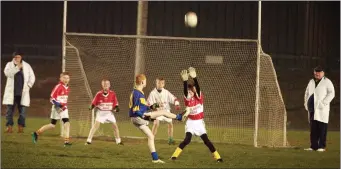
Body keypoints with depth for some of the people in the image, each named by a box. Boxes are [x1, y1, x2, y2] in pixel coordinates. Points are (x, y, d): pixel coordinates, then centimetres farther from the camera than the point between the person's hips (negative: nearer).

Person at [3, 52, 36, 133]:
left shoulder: (26, 66, 10)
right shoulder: (9, 65, 7)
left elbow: (32, 77, 12)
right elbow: (7, 73, -12)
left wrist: (28, 85, -2)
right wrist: (17, 67, -18)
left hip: (23, 92, 0)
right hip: (11, 92, 0)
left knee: (22, 110, -5)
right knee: (10, 110, -3)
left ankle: (20, 127, -1)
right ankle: (9, 127, 0)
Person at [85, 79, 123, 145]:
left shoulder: (112, 94, -7)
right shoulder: (99, 94, -11)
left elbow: (115, 104, -2)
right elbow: (94, 103, -8)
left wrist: (116, 108, -22)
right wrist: (91, 107, -28)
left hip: (109, 112, 2)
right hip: (100, 112, -2)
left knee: (115, 126, 4)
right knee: (96, 125, -17)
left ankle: (118, 141, 21)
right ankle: (88, 140, -16)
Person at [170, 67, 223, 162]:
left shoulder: (199, 96, -7)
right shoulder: (187, 98, -8)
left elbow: (198, 88, -26)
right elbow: (185, 91, -29)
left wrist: (194, 78, -44)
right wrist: (185, 80, -46)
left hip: (199, 122, 1)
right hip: (191, 122, -1)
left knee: (206, 140, -1)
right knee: (187, 139, -18)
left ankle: (217, 156, 8)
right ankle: (175, 155, -12)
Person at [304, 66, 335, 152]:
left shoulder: (327, 82, 1)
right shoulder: (311, 82, 20)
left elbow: (331, 93, -8)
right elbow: (307, 93, 27)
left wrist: (324, 103, -15)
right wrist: (306, 104, 14)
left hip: (322, 109, -6)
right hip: (312, 109, 6)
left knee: (322, 129, -6)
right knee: (313, 129, 5)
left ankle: (322, 146, -5)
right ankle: (313, 146, 8)